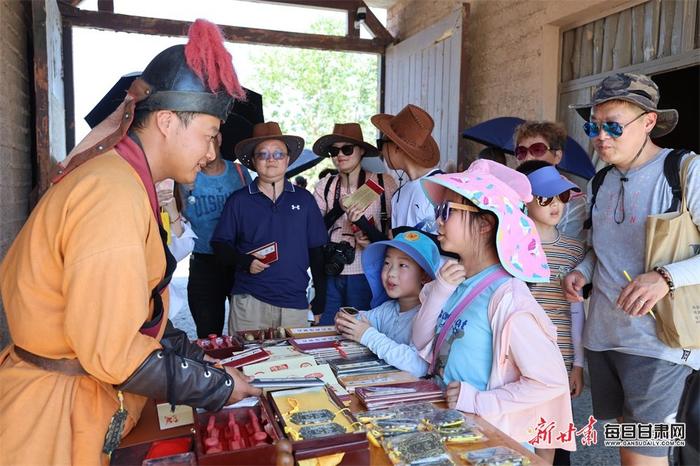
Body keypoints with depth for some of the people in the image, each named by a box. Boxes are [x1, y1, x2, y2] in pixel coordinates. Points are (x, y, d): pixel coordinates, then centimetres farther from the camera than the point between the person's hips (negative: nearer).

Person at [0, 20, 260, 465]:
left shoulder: (113, 176, 7)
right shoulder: (116, 194, -24)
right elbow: (111, 351, -26)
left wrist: (197, 358, 6)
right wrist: (216, 385, -14)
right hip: (54, 415, -9)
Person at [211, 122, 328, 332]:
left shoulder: (304, 199, 8)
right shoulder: (238, 201, 5)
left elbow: (316, 251, 10)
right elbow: (220, 244, 7)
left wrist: (320, 302, 8)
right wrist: (245, 261, -12)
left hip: (295, 303, 1)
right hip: (249, 301, -1)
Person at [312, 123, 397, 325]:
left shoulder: (383, 183, -2)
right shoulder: (324, 187, 6)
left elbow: (395, 230, 4)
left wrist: (370, 233, -14)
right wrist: (338, 210, -15)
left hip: (365, 273, -2)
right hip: (330, 274, 3)